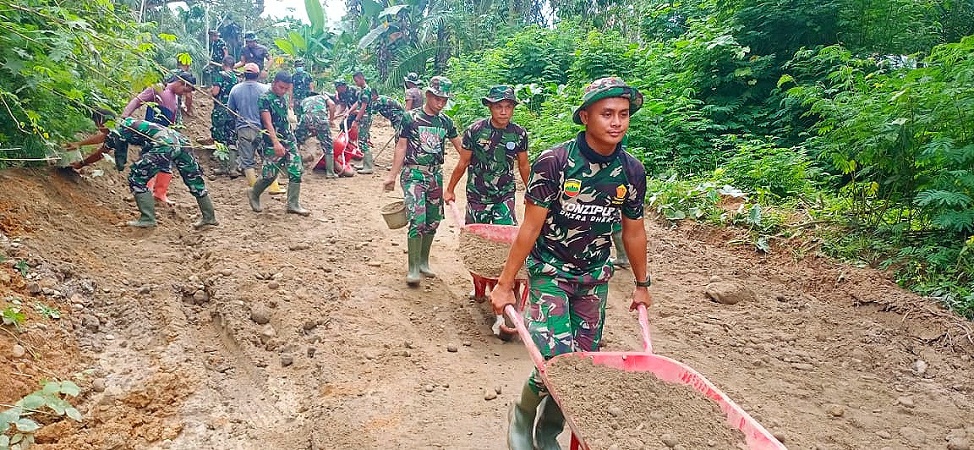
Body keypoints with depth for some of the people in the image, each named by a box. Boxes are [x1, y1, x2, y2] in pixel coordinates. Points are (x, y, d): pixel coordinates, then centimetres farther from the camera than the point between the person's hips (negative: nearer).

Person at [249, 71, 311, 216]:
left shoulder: (284, 97, 10)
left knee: (296, 171, -3)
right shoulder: (265, 99, -11)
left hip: (290, 139, 7)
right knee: (270, 174, -1)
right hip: (273, 142, -7)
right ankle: (254, 194, 27)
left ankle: (293, 204, 3)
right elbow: (267, 123, -22)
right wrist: (276, 143, -33)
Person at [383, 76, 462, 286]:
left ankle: (423, 262, 25)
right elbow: (401, 147, -2)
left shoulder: (446, 121, 8)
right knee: (417, 220, -15)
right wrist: (392, 175, -5)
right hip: (413, 174, -5)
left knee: (433, 221, 10)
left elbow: (460, 147, 13)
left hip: (435, 176, 5)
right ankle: (413, 268, -8)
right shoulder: (410, 118, -3)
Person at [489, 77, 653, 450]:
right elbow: (530, 227, -14)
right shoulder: (554, 162, -19)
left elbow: (633, 231, 8)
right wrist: (505, 284, -10)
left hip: (594, 278, 5)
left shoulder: (632, 171, -5)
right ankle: (523, 415, 16)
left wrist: (642, 285, 17)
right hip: (549, 272, -4)